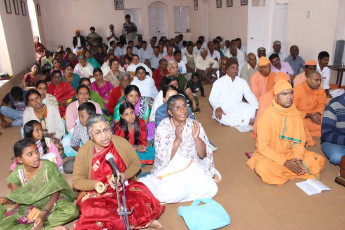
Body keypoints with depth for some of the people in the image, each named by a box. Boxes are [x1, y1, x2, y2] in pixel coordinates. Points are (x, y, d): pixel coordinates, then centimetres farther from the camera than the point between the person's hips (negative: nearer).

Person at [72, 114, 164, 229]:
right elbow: (76, 181, -1)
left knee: (144, 201, -29)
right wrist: (94, 184, -21)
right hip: (97, 193, 1)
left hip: (124, 187, 0)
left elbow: (136, 163, 7)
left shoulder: (121, 142, -4)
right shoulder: (84, 152, -5)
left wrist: (125, 175, -14)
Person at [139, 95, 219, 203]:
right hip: (170, 169, -2)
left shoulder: (194, 125, -4)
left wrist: (196, 138, -22)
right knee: (176, 193, -26)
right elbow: (163, 159, -17)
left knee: (210, 189, -16)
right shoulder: (162, 128, -12)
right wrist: (177, 140, -29)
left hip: (191, 167, 3)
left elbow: (203, 155, -4)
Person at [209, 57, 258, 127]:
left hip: (238, 108, 2)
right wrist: (217, 107, -26)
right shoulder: (218, 82, 5)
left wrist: (257, 108, -12)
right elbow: (212, 98, -4)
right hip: (223, 110, -2)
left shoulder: (242, 82, 15)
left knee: (252, 110, -25)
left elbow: (250, 96, 6)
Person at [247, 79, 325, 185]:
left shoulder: (296, 115, 0)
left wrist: (297, 158, -19)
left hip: (290, 153, 5)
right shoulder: (266, 116, -16)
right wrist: (285, 163, -24)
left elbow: (299, 141, 3)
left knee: (320, 160, -10)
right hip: (269, 155, -4)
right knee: (262, 167, -36)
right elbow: (263, 146, -19)